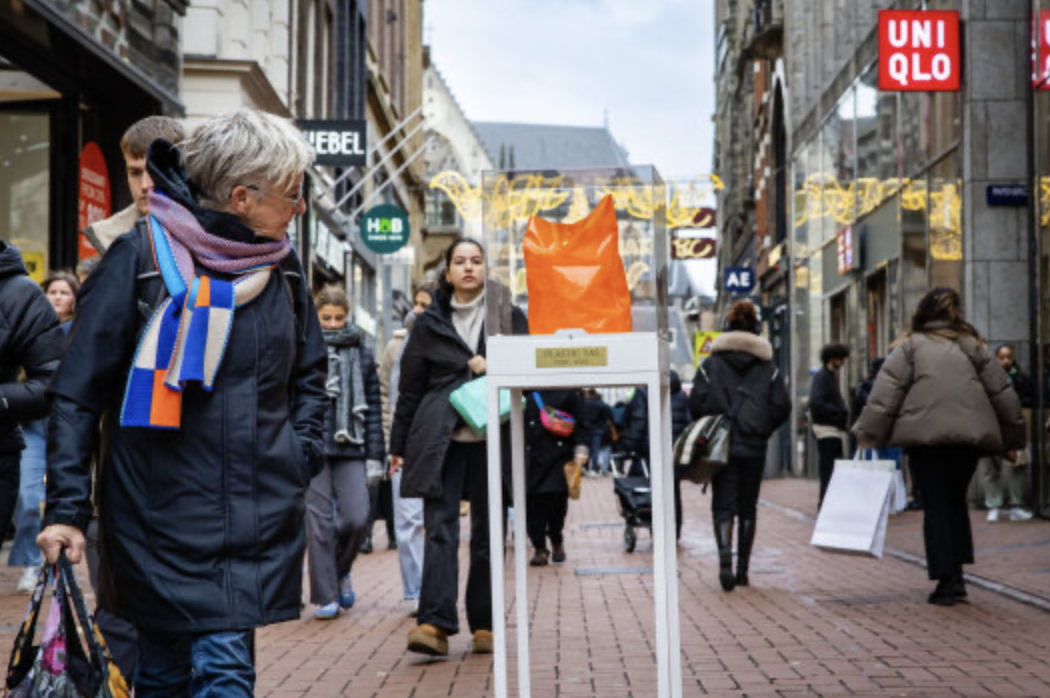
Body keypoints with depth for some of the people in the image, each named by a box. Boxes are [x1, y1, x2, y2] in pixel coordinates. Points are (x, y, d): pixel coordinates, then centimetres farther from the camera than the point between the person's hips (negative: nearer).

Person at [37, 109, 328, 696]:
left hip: (261, 515, 4)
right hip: (165, 511, -4)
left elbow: (309, 370, 25)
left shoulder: (282, 264, 10)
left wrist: (304, 451, 10)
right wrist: (67, 507, -9)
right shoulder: (141, 257, -7)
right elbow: (79, 389, -4)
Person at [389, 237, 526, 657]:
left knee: (488, 533, 4)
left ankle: (485, 625, 12)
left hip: (491, 437, 1)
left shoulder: (508, 317, 11)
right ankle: (436, 624, -16)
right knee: (439, 529, -10)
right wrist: (399, 445, 10)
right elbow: (410, 389, 13)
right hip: (441, 438, 0)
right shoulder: (429, 324, 12)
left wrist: (492, 366, -9)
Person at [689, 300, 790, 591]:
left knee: (723, 504, 1)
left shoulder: (711, 364, -1)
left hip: (721, 446, -1)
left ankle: (725, 556, -23)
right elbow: (782, 406, -2)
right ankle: (742, 570, 13)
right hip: (754, 448, 1)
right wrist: (762, 431, 12)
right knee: (748, 507, 11)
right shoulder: (767, 367, 3)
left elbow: (696, 404, -7)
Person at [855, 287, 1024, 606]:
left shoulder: (910, 345, 5)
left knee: (936, 506, 3)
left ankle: (946, 581, -3)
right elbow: (1002, 392, 14)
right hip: (970, 434, 3)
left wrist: (868, 434, -5)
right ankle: (956, 574, 11)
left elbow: (886, 392, -5)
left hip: (926, 436, -3)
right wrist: (1012, 439, 20)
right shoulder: (973, 346, 14)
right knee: (956, 501, 18)